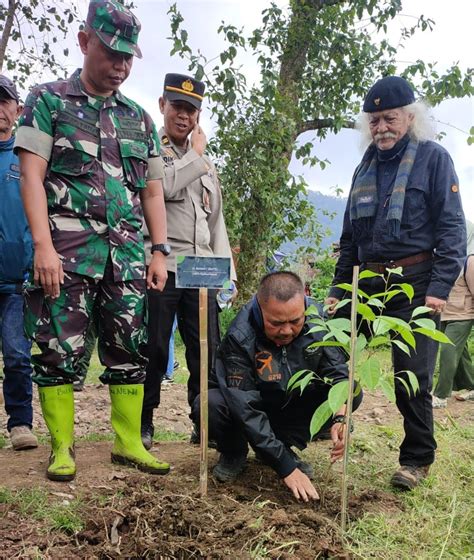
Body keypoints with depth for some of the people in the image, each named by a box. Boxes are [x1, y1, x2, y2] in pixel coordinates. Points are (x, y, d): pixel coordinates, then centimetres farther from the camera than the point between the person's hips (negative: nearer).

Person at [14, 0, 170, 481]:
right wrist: (43, 245, -15)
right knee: (59, 351, -2)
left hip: (127, 254, 4)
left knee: (130, 350, 5)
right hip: (67, 248, -4)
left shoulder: (139, 119, 18)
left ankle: (128, 442, 17)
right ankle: (62, 447, 11)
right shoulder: (48, 101, 6)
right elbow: (32, 176, -4)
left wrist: (160, 254, 9)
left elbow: (152, 193, 18)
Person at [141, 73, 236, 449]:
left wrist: (226, 270, 12)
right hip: (160, 263, -5)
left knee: (207, 349, 4)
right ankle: (143, 424, 12)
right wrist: (195, 154, -3)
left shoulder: (205, 163, 23)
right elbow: (162, 186, -17)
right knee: (154, 347, -1)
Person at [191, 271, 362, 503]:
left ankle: (282, 445, 1)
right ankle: (234, 453, 0)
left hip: (293, 401, 4)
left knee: (353, 393, -16)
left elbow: (338, 371, -13)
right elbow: (246, 411, -35)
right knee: (208, 405, -36)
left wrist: (339, 417, -33)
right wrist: (286, 468, -37)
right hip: (248, 401, -4)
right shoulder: (239, 338, -33)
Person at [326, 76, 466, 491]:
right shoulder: (366, 168, 16)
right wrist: (338, 288, 14)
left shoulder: (433, 158, 0)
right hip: (368, 283, 6)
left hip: (415, 285, -5)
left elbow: (452, 228, -7)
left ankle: (417, 459, 15)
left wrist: (439, 288, -15)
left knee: (412, 377, -3)